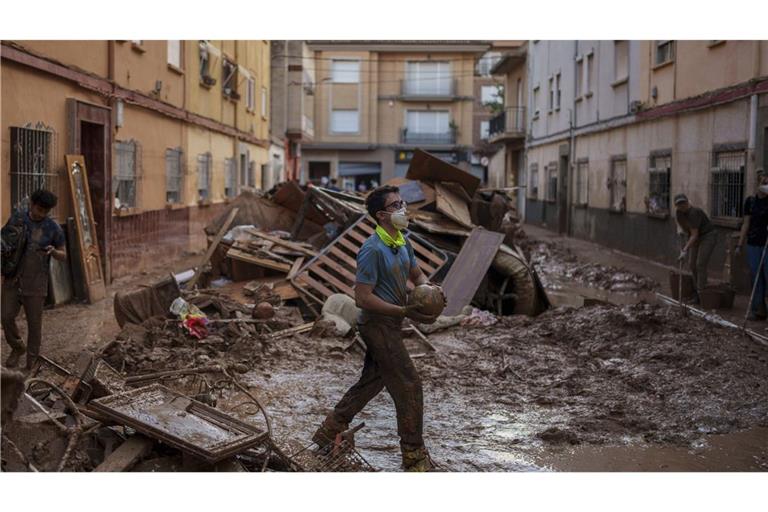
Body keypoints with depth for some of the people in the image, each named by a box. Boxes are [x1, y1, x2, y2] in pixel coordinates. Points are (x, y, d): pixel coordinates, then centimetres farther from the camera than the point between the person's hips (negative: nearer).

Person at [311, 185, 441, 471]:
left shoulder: (402, 242, 8)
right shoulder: (373, 250, -21)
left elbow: (416, 274, 21)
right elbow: (363, 298, -22)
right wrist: (405, 312, -22)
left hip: (389, 324, 9)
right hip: (378, 324, -9)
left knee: (371, 382, 18)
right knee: (408, 385, -5)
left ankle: (329, 432, 31)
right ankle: (415, 457, 7)